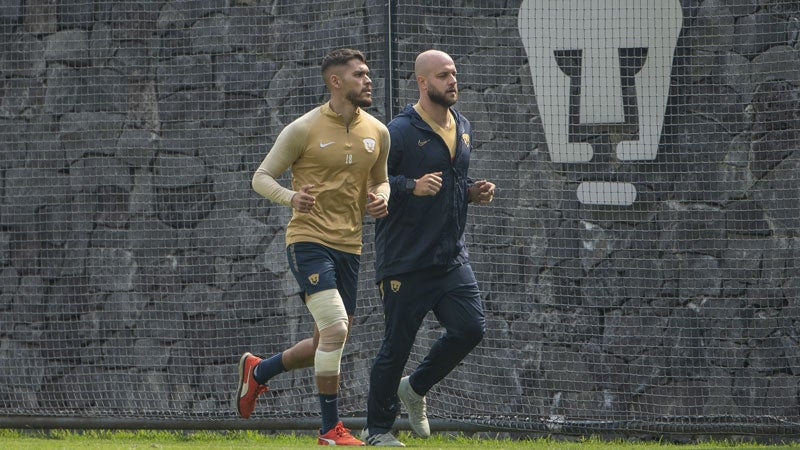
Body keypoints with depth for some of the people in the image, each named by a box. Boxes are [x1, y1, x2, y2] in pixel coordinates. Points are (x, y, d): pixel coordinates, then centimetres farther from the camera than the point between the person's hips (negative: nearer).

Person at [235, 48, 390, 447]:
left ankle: (257, 370, 37)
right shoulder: (304, 129, -7)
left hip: (349, 246, 6)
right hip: (309, 239, -6)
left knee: (326, 346, 10)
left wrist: (380, 199, -2)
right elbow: (262, 177, -2)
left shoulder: (377, 133, 8)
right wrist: (290, 197, -23)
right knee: (335, 329, -20)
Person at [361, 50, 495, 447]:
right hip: (406, 261, -7)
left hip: (452, 257, 7)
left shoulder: (462, 128, 13)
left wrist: (472, 192, 7)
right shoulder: (400, 132, -11)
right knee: (397, 343, -2)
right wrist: (412, 187, -26)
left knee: (470, 327, -6)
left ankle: (415, 387, 18)